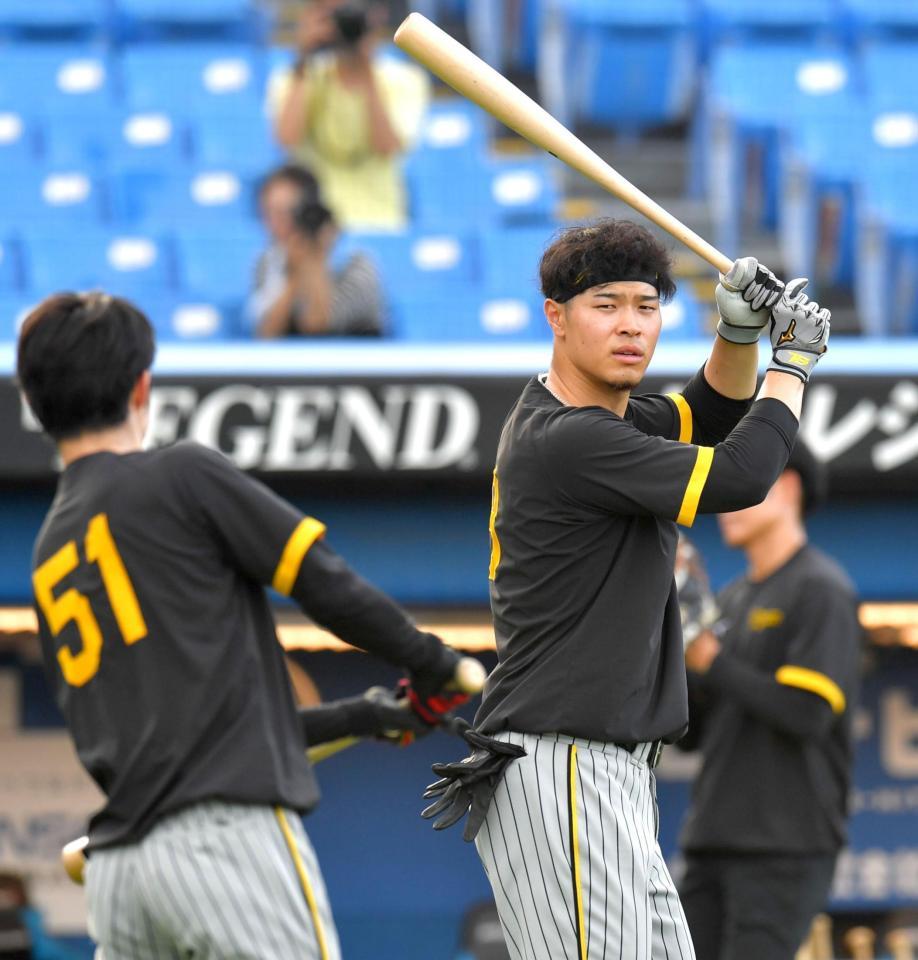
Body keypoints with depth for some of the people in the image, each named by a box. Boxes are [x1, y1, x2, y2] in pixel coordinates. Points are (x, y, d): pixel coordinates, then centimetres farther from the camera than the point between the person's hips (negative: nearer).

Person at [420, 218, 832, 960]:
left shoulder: (602, 418, 14)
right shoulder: (572, 442, -15)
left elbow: (711, 416, 29)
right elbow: (740, 476, -17)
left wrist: (741, 333, 8)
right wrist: (796, 357, -2)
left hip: (614, 785, 11)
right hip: (559, 774, -11)